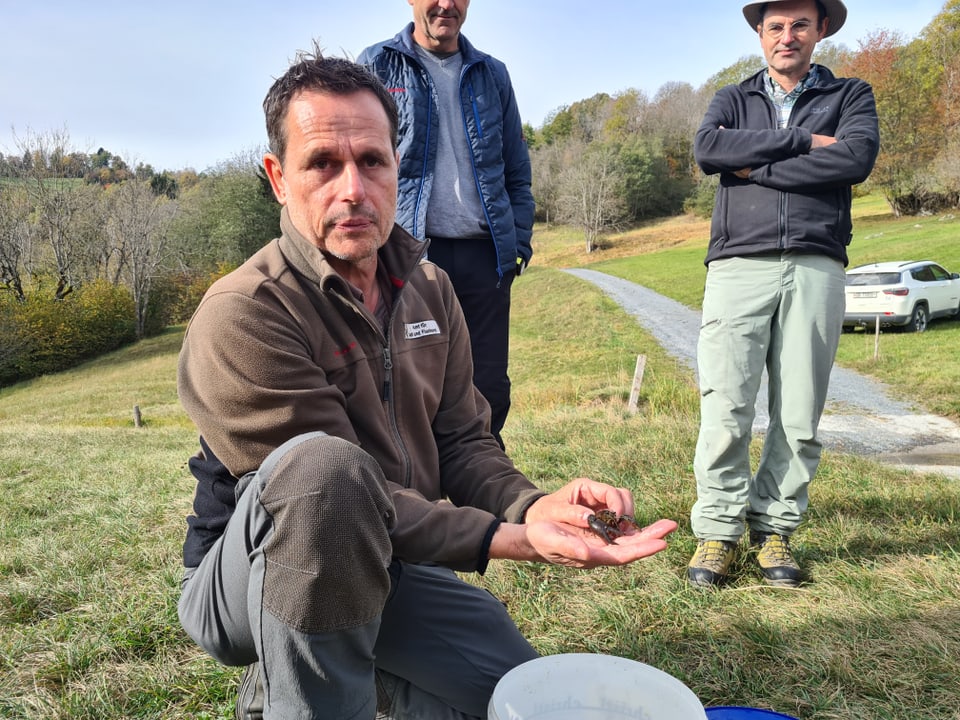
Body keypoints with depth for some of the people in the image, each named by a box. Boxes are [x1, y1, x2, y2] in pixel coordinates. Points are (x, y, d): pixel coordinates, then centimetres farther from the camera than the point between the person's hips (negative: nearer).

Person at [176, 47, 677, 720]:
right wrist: (512, 538, -31)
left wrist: (534, 506, -20)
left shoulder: (428, 289, 0)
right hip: (246, 580, -6)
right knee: (324, 463, -38)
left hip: (385, 565, 7)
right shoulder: (240, 316, -23)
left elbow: (462, 442, 0)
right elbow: (352, 499, -26)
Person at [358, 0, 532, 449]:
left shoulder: (493, 75, 18)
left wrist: (520, 243, 8)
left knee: (490, 390, 5)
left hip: (485, 257, 3)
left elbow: (517, 173, 19)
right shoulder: (376, 67, 9)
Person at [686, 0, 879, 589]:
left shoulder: (851, 96, 18)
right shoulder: (733, 99, 20)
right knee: (725, 409, -7)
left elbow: (857, 159, -4)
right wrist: (804, 141, -4)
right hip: (739, 267, 0)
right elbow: (707, 149, -4)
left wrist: (756, 167, -3)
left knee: (799, 416, 0)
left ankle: (775, 528, 12)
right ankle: (718, 531, 3)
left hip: (816, 269, 1)